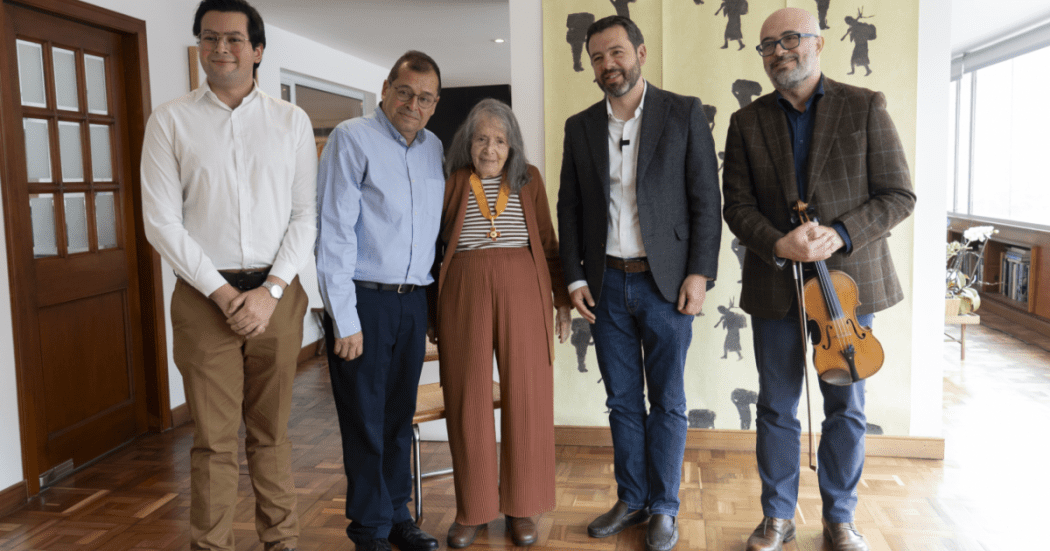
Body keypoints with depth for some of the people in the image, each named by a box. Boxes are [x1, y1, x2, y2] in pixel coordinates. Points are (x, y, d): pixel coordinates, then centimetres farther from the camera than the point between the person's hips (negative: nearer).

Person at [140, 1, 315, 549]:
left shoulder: (292, 122, 7)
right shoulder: (170, 120, 4)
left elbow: (305, 215, 3)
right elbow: (160, 221, -2)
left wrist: (271, 289, -8)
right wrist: (222, 292, -9)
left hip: (276, 293, 1)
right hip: (204, 294, -1)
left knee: (272, 431, 10)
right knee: (214, 438, 3)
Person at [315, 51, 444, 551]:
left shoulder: (435, 149, 11)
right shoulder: (351, 139, -7)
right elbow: (333, 232, -11)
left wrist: (433, 305, 11)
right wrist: (344, 318, -15)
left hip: (413, 301, 5)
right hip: (364, 301, -5)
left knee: (400, 416, 14)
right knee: (365, 421, 4)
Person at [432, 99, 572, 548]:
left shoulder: (529, 179, 9)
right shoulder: (451, 182, 5)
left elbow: (548, 242, 11)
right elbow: (430, 244, 8)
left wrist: (562, 300, 8)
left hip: (522, 292, 1)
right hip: (464, 293, -1)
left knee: (526, 397, 4)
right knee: (467, 401, 4)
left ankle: (520, 506, 19)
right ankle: (473, 509, 19)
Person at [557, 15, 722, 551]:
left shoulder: (683, 113, -1)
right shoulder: (580, 126, 9)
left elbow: (706, 199, -3)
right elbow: (569, 207, 11)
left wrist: (699, 273, -10)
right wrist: (574, 277, 4)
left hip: (665, 283, -3)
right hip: (606, 285, 3)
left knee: (667, 402, 6)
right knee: (622, 401, 12)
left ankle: (664, 508, 21)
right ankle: (631, 499, 27)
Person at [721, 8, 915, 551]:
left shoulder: (865, 107, 0)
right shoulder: (747, 122, 4)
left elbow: (898, 195, -4)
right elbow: (738, 205, 0)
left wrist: (840, 234, -19)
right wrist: (778, 244, -19)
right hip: (775, 287, 1)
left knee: (846, 409, 10)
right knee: (776, 408, 10)